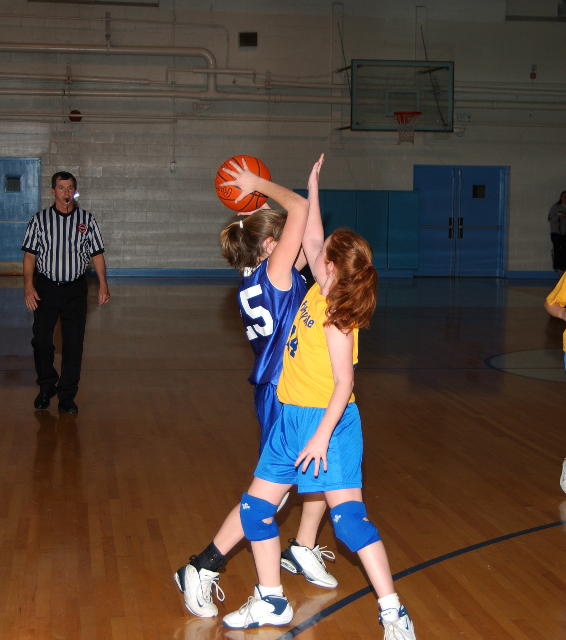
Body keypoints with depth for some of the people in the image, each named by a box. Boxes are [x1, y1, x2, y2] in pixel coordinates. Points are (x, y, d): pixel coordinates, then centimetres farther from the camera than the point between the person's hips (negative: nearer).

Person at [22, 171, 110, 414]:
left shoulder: (86, 219, 3)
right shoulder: (39, 220, 1)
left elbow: (97, 254, 5)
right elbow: (30, 255, 1)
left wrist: (103, 284, -4)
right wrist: (28, 286, -9)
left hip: (75, 288, 0)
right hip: (45, 288, 0)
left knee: (74, 343, 0)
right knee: (41, 340, 3)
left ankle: (67, 396, 10)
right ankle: (46, 387, 25)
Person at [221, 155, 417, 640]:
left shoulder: (337, 315, -17)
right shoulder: (320, 291, 4)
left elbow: (343, 382, -21)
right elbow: (310, 239, 17)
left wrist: (323, 435, -26)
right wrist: (312, 186, 18)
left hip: (328, 421, -9)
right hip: (292, 418, 9)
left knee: (349, 516, -11)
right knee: (256, 507, 9)